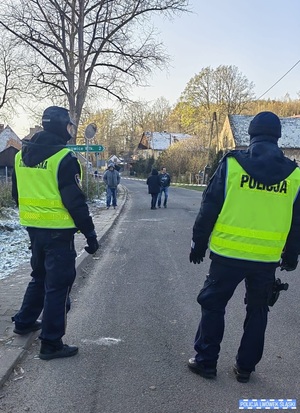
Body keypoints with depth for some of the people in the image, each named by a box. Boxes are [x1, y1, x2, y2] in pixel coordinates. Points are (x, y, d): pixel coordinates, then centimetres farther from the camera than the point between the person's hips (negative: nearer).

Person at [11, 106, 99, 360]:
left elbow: (17, 194, 16)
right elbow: (75, 201, -18)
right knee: (58, 284, 1)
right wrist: (89, 233, -12)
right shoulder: (64, 158, -16)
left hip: (34, 228, 8)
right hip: (58, 230, -8)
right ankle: (51, 343, 7)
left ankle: (25, 322, 39)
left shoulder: (22, 154, 9)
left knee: (40, 275, 26)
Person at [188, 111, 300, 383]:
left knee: (213, 305, 14)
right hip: (267, 258, 3)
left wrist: (199, 244, 6)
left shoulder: (232, 163, -6)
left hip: (228, 253, -2)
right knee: (257, 312, 19)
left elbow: (209, 208, -5)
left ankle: (206, 361, 22)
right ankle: (245, 367, 27)